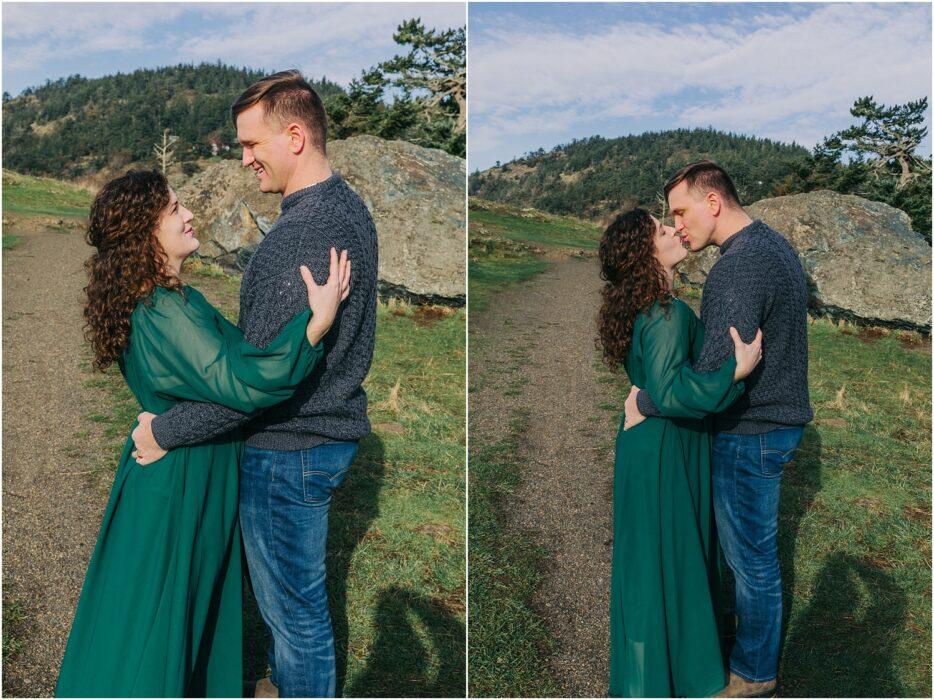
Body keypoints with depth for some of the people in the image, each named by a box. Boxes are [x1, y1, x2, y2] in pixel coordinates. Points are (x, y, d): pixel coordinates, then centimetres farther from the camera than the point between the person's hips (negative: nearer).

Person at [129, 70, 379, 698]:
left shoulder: (305, 234, -27)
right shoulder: (349, 206, 5)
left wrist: (166, 430, -17)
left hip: (291, 447, -10)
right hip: (331, 427, 10)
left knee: (295, 603, 10)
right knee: (291, 588, 28)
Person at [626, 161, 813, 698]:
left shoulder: (738, 267, -25)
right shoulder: (775, 244, 9)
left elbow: (717, 377, -32)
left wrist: (644, 402, -20)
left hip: (751, 433, -10)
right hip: (780, 419, 10)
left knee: (752, 558, 7)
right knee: (756, 550, 23)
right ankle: (756, 644, 41)